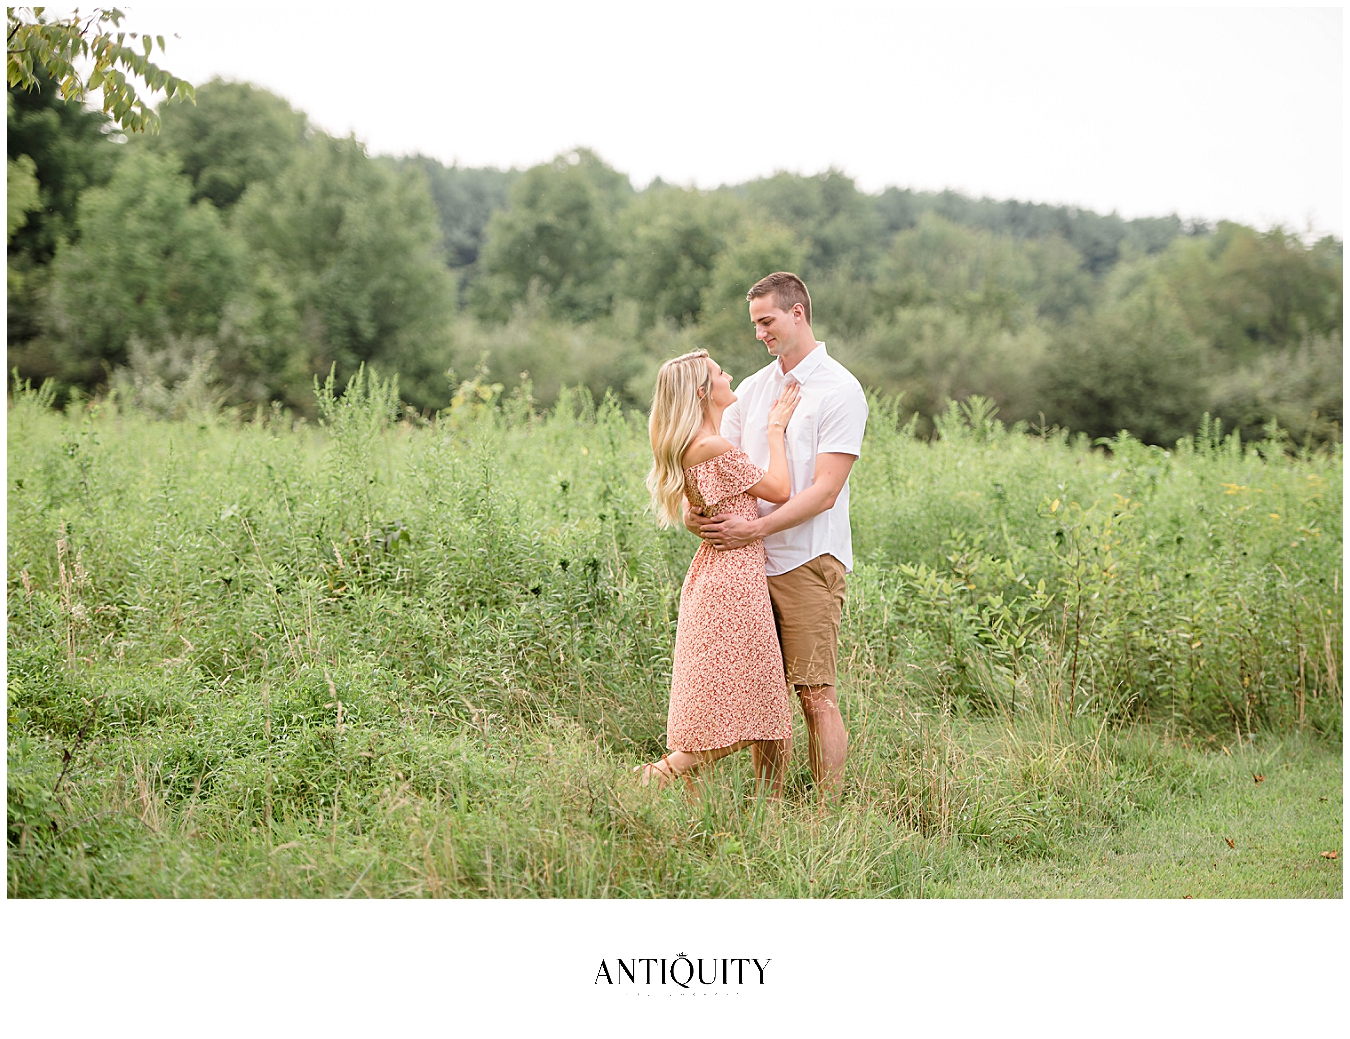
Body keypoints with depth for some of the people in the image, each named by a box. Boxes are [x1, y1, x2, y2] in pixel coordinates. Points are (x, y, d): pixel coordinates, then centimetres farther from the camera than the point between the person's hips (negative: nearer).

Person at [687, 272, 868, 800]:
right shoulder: (751, 389, 16)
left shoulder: (840, 390, -5)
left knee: (816, 695, -6)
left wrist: (756, 527, -21)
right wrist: (695, 506, -8)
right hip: (751, 560, 6)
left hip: (809, 562, -6)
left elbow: (824, 491, -13)